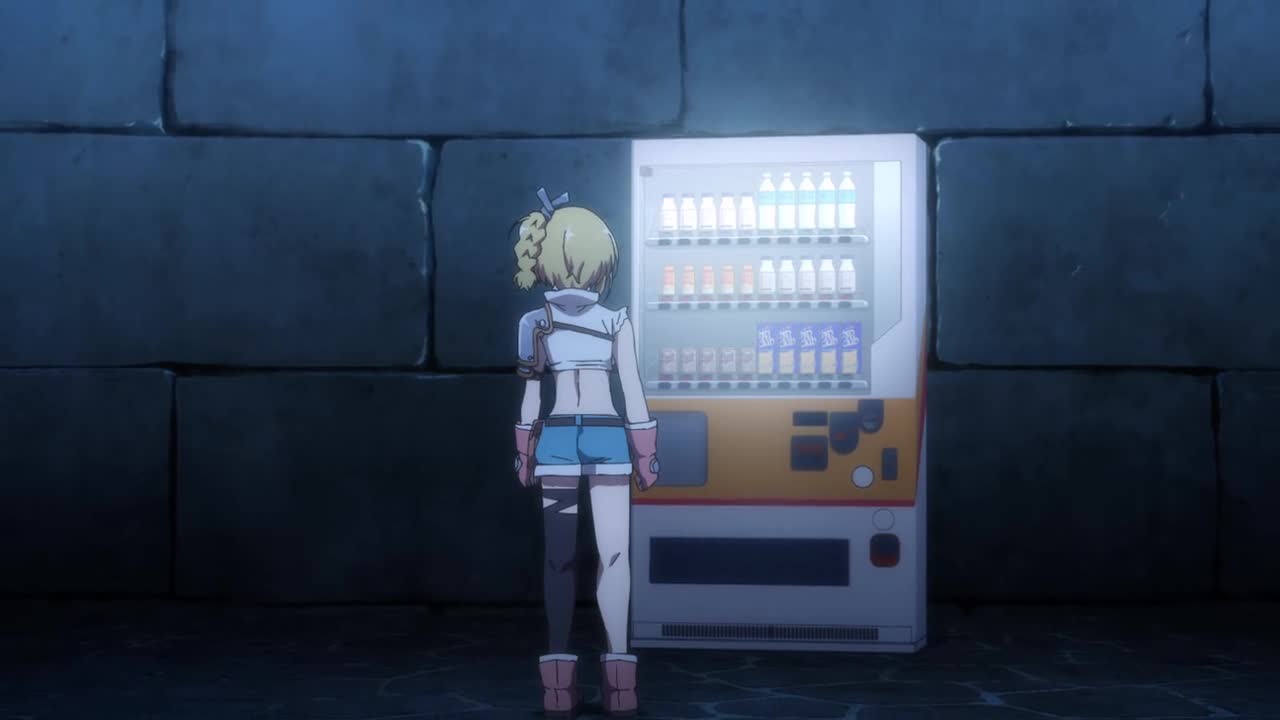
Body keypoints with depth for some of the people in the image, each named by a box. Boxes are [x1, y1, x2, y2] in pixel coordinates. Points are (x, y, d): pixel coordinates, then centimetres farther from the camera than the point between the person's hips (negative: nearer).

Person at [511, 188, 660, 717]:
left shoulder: (535, 322, 4)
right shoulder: (617, 321, -1)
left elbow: (531, 395, 7)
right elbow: (633, 392, 0)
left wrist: (525, 451, 16)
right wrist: (646, 451, 7)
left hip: (555, 439, 2)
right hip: (607, 438, -2)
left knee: (559, 556, 6)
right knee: (614, 553, -1)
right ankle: (618, 676, -5)